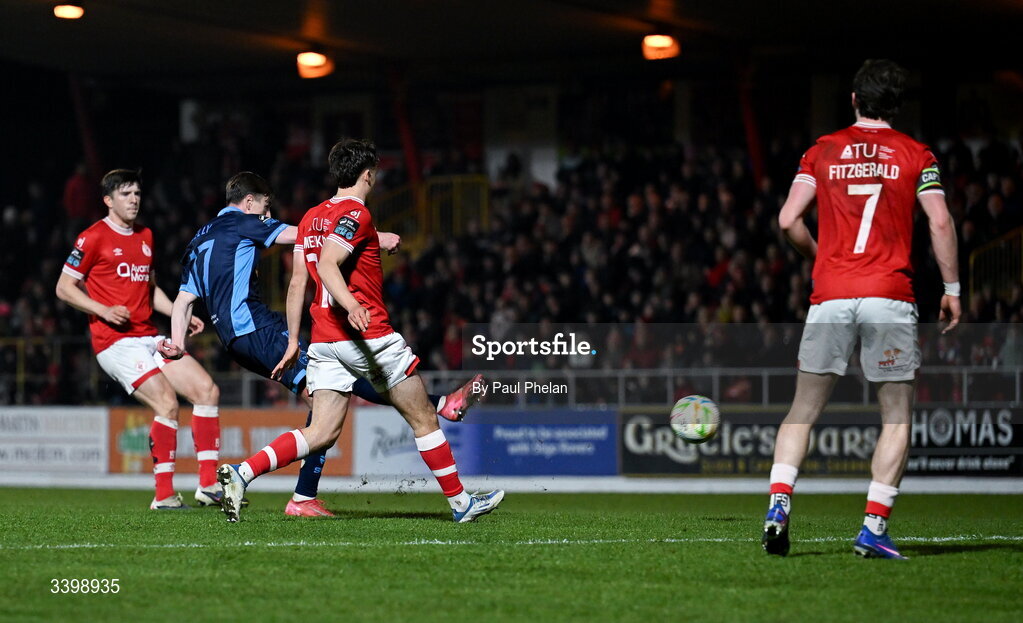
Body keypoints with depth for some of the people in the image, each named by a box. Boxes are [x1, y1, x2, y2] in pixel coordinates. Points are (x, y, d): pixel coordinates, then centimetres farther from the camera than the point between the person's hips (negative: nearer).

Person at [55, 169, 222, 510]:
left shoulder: (145, 237, 18)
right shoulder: (94, 238, -5)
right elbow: (64, 287, -3)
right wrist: (104, 310, -16)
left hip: (150, 338, 8)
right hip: (115, 342, -8)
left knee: (207, 390, -3)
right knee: (167, 403, -22)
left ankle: (209, 484, -2)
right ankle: (163, 495, -14)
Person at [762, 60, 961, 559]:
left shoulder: (822, 152, 10)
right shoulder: (915, 155, 6)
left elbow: (789, 220, 2)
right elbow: (940, 223, -2)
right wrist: (952, 289, 6)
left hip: (830, 295, 2)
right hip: (889, 296, -2)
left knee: (803, 411, 8)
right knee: (897, 418, 5)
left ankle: (779, 504, -11)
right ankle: (874, 527, -5)